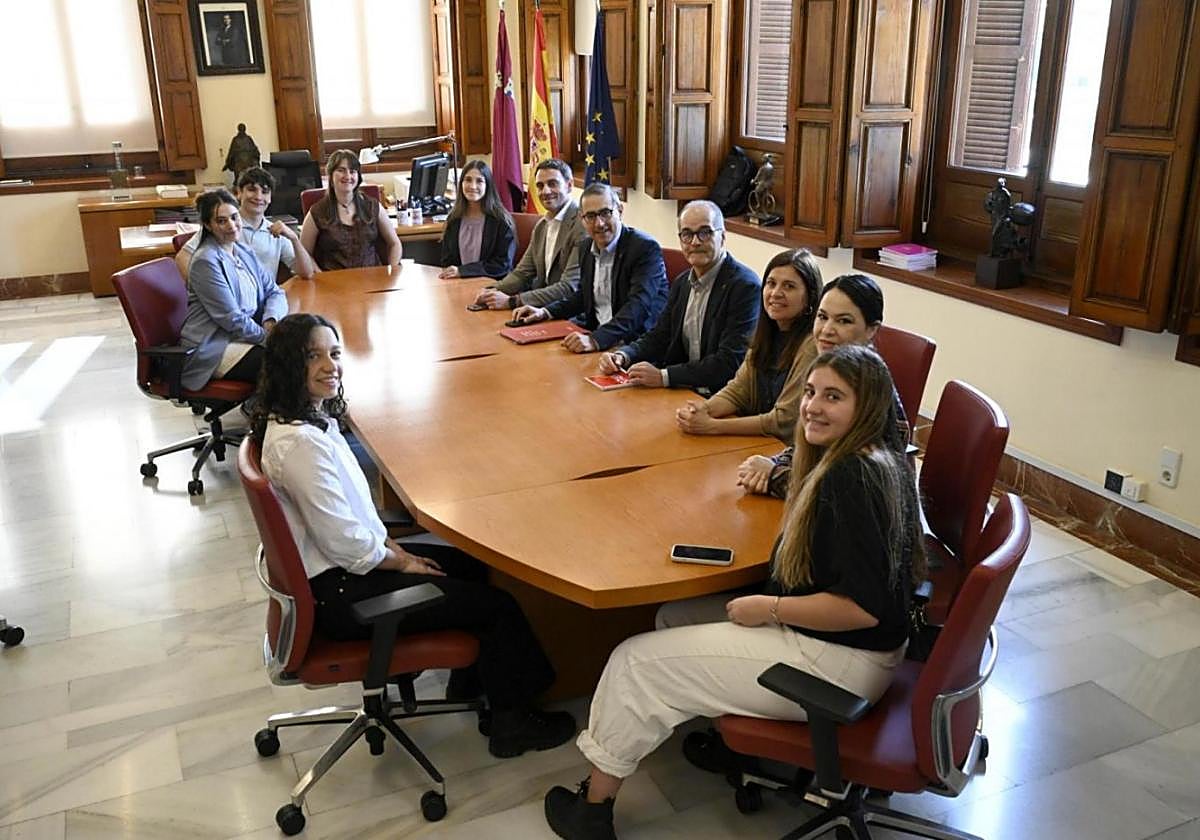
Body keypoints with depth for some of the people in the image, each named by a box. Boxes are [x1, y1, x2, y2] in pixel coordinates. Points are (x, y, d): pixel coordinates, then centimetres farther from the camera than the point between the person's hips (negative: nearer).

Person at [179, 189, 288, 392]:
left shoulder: (244, 252, 12)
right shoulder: (206, 262, -14)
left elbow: (274, 291, 10)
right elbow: (232, 319, -17)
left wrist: (271, 320, -10)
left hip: (247, 334, 8)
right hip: (213, 347, -8)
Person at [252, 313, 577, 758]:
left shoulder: (313, 416, 3)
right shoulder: (297, 443, -28)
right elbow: (344, 543, -25)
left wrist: (392, 546, 4)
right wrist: (400, 561, -10)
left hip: (342, 564, 10)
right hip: (336, 593, -10)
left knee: (470, 565, 20)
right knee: (499, 604, -4)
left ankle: (470, 678, 37)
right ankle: (512, 723, 16)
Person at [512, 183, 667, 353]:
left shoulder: (646, 248, -16)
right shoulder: (586, 247, 9)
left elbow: (638, 306, -27)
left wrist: (596, 339, -39)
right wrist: (545, 312, 9)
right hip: (595, 331, 7)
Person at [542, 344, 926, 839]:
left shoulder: (851, 478, -26)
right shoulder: (883, 460, 5)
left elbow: (862, 607, -30)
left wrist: (768, 608, -17)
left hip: (841, 663, -10)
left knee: (638, 661, -1)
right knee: (676, 617, 17)